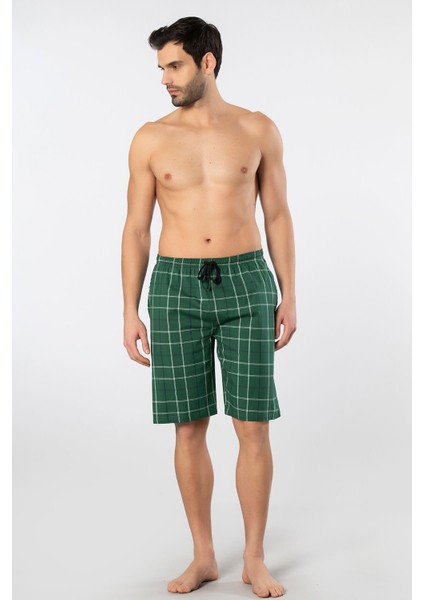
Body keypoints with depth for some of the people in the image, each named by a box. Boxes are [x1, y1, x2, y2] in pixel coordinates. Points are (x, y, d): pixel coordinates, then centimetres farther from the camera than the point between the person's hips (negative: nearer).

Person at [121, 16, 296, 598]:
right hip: (175, 286, 1)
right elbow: (136, 229, 6)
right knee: (189, 428, 5)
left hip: (246, 280, 0)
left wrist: (289, 295, 3)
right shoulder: (150, 139, 4)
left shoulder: (258, 130, 4)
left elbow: (278, 216, 8)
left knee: (254, 426, 0)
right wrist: (130, 312, 1)